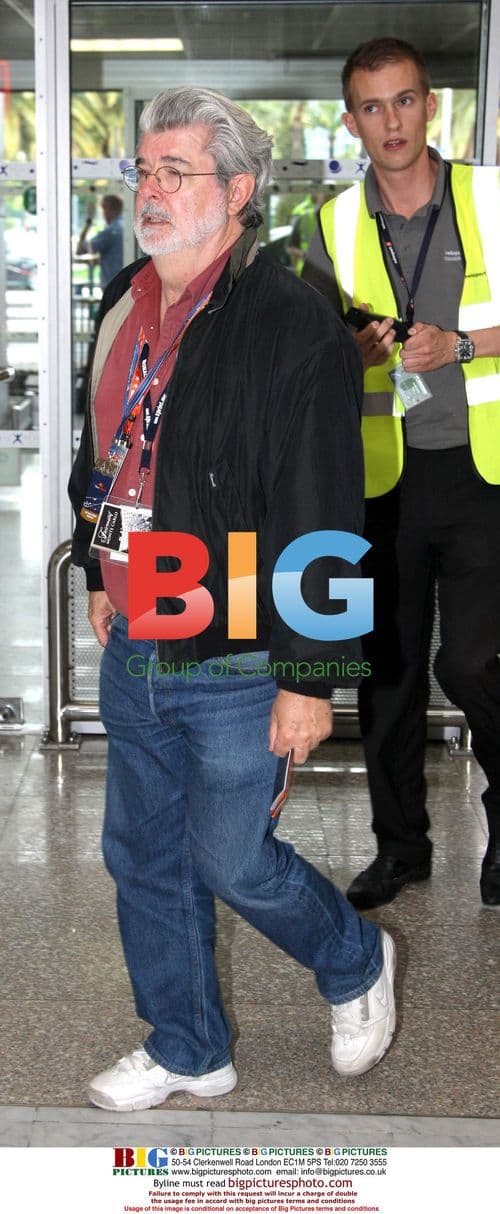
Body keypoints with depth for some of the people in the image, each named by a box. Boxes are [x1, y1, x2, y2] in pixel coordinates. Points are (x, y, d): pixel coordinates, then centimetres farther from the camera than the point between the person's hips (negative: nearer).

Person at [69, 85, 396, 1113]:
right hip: (134, 655, 7)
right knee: (143, 857, 15)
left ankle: (357, 964, 36)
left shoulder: (293, 324, -17)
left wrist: (310, 678, -19)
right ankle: (186, 1052, 35)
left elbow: (322, 520, -19)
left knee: (233, 862, 5)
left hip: (238, 669, -7)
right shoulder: (125, 306, 7)